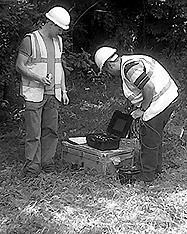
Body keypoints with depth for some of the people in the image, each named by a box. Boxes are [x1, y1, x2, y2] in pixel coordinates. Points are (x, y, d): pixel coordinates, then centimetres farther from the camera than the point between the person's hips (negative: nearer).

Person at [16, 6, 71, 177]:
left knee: (51, 130, 7)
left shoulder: (58, 41, 14)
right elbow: (20, 65, -6)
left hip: (53, 94, 6)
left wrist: (63, 90, 15)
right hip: (34, 94, -6)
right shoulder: (30, 40, -6)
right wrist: (39, 78, -18)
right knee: (34, 132, -4)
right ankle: (32, 166, 5)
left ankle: (47, 162, 18)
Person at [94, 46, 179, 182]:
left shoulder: (129, 67, -20)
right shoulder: (131, 60, 12)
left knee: (149, 142, 4)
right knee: (156, 137, 24)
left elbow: (149, 88, -27)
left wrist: (142, 109, -15)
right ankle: (157, 167, 39)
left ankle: (147, 175, 19)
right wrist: (136, 107, 16)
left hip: (159, 103, -10)